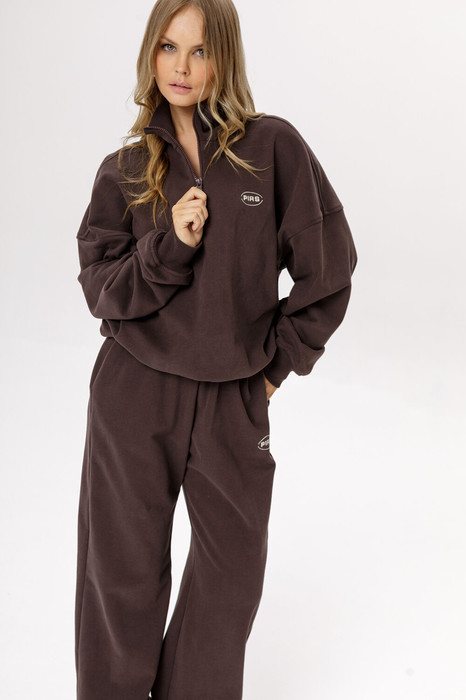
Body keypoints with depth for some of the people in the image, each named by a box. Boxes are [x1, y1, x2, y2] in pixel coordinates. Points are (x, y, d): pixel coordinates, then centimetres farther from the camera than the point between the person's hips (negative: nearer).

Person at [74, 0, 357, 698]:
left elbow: (328, 264, -1)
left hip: (234, 397, 0)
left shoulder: (273, 147, -3)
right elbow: (101, 288, 0)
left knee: (233, 565, 12)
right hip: (134, 390, 1)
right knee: (126, 568, 11)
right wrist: (169, 245, -16)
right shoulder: (124, 171, 3)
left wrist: (279, 360, 1)